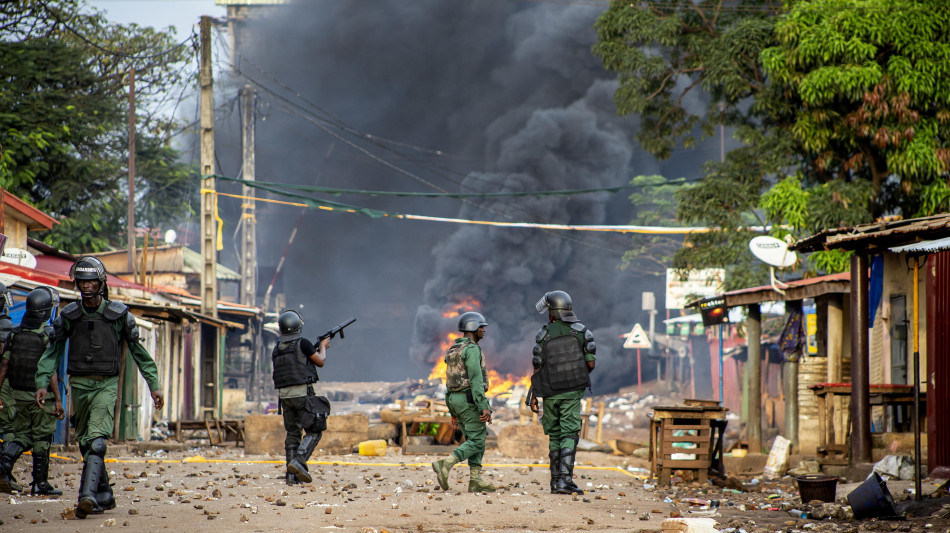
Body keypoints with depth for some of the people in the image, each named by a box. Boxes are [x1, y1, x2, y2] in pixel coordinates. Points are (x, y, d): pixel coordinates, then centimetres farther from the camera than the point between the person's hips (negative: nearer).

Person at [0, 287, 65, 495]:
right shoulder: (48, 334, -14)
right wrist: (58, 400, -15)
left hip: (19, 393, 5)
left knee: (23, 435, 14)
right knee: (41, 439, 5)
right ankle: (40, 483, 10)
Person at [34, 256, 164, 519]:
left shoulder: (119, 314, -2)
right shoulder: (69, 315, 4)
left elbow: (138, 350, 6)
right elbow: (53, 350, 8)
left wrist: (154, 385, 5)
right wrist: (42, 382, -3)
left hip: (107, 384, -4)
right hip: (79, 384, 4)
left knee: (96, 439, -19)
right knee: (85, 442, 8)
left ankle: (87, 495, -30)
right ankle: (105, 496, 20)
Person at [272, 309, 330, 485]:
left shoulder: (277, 348, 12)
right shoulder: (303, 343, -8)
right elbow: (320, 362, 3)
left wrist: (315, 350, 33)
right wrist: (322, 347, 22)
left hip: (284, 395, 6)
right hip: (302, 392, -6)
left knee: (292, 433, 11)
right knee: (314, 431, 0)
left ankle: (292, 475, 6)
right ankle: (298, 461, -19)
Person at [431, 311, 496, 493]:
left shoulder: (453, 350, 17)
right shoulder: (472, 350, -13)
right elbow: (476, 380, -21)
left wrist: (453, 411, 22)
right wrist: (485, 408, -23)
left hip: (454, 399, 9)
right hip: (470, 399, -9)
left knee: (475, 439, 12)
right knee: (477, 441, -7)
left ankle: (475, 480, 6)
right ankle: (445, 464, -21)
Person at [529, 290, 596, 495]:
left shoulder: (543, 334, -3)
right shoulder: (581, 330, -1)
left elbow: (537, 367, -3)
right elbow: (590, 363, 0)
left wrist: (533, 396, 6)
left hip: (550, 392, 1)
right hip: (572, 392, -1)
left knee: (554, 436, 11)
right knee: (569, 434, -3)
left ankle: (555, 481, 12)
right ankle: (565, 479, -16)